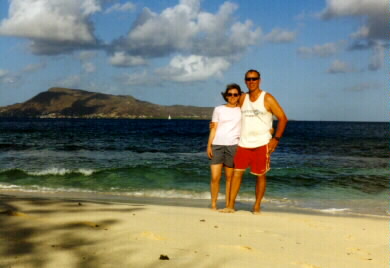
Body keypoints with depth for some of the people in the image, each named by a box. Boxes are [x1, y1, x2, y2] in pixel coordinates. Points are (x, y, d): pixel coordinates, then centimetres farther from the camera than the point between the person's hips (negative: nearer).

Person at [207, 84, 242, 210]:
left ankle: (228, 205, 9)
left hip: (233, 146, 0)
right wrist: (209, 145, 1)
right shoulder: (218, 109, 11)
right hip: (217, 145, 0)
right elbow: (214, 129, 9)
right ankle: (213, 205, 5)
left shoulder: (242, 110, 10)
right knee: (215, 177, -5)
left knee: (230, 177, 1)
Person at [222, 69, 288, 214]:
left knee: (260, 175, 4)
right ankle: (230, 205, 0)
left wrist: (276, 139, -10)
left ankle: (257, 206, 15)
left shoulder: (267, 98, -3)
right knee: (237, 172, -3)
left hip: (261, 144, -3)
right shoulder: (243, 98, 9)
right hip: (243, 143, 3)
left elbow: (283, 118, -3)